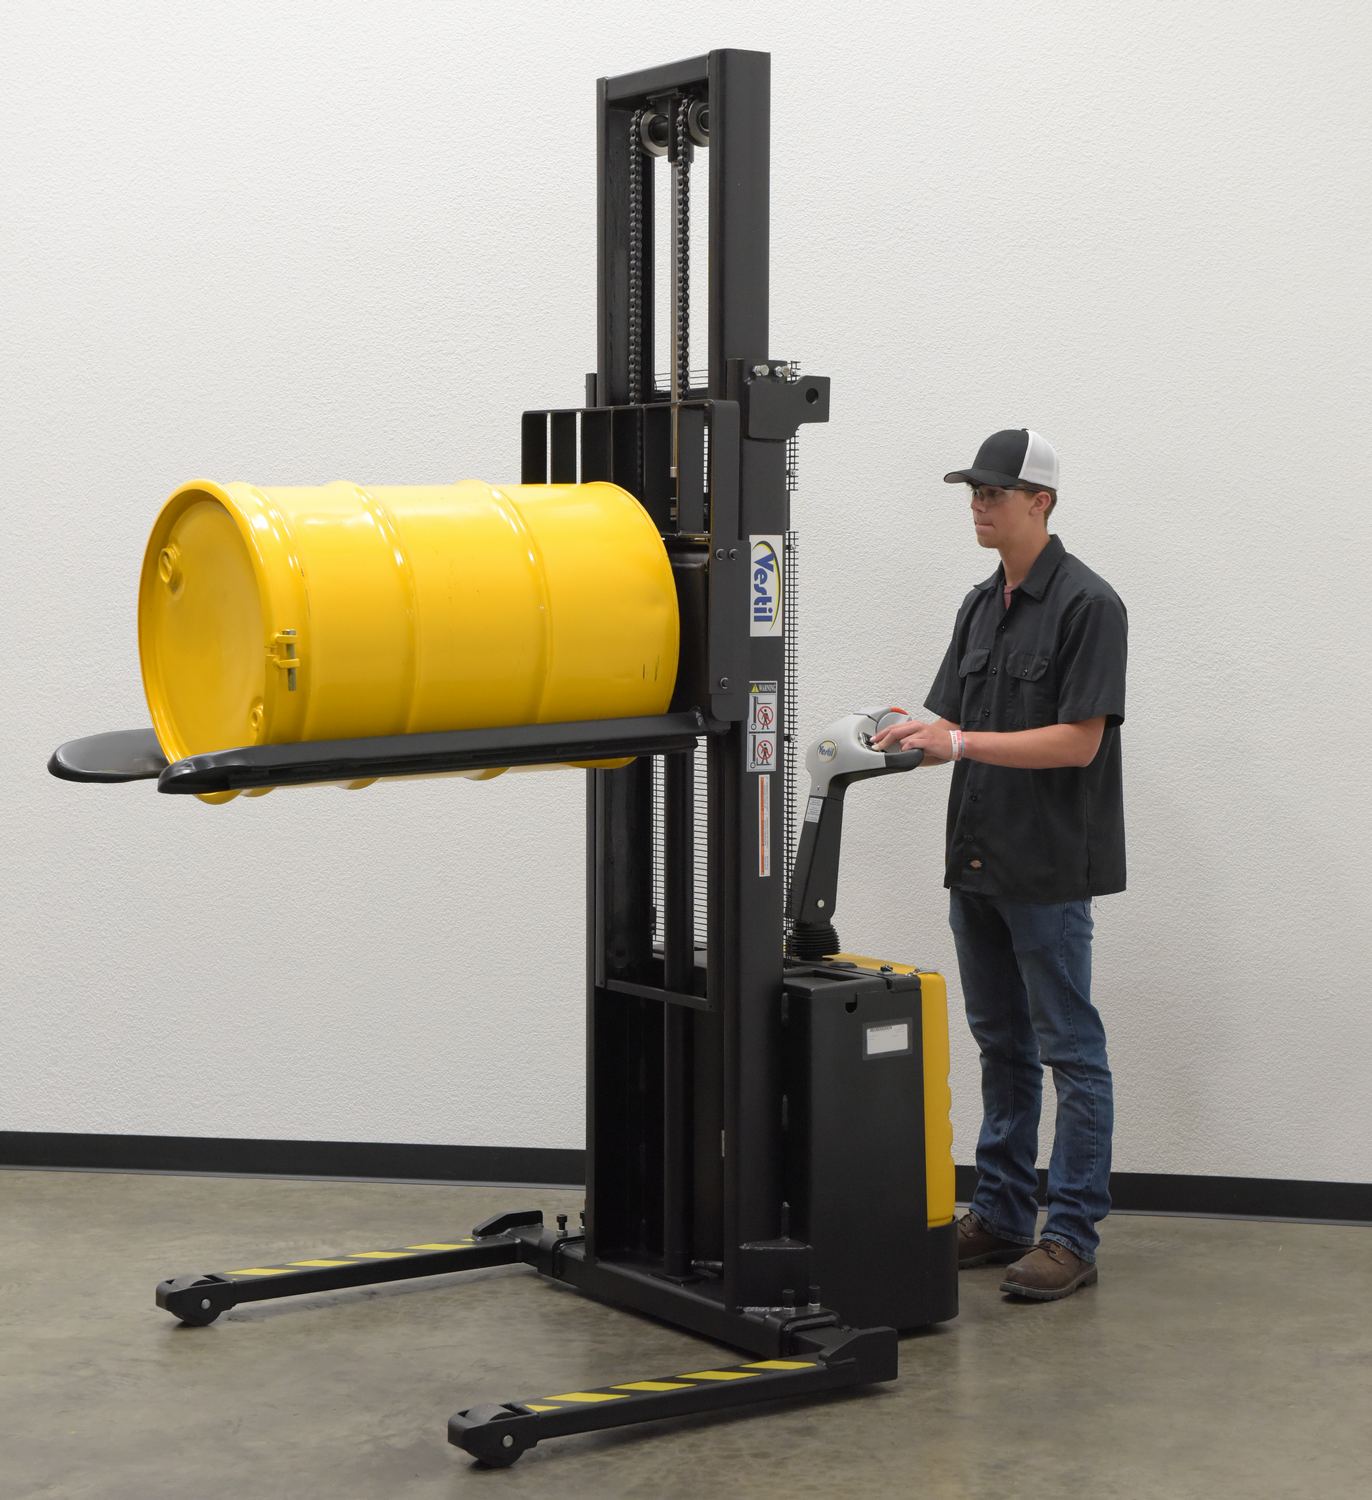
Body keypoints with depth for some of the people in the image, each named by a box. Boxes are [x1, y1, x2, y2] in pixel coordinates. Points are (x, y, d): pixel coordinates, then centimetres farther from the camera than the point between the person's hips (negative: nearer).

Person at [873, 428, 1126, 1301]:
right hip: (978, 860, 8)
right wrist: (910, 737, -9)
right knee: (1001, 1044, 13)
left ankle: (1072, 1236, 0)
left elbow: (1079, 740, -18)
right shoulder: (981, 606, 13)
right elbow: (953, 720, 13)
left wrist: (961, 744, -23)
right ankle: (1002, 1218, 21)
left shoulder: (1087, 605, -13)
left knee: (1069, 1050, -3)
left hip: (1050, 868, -8)